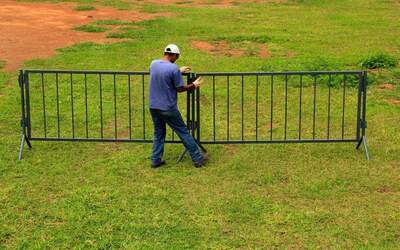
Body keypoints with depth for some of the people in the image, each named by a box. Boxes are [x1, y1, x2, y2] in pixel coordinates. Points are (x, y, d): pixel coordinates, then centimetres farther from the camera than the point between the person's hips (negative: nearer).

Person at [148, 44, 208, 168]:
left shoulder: (153, 64, 3)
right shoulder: (173, 68, -17)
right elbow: (180, 88, -10)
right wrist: (194, 85, 6)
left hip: (153, 107, 6)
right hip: (168, 108, -6)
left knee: (158, 133, 18)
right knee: (183, 132, 5)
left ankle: (156, 160, 16)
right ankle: (197, 158, 12)